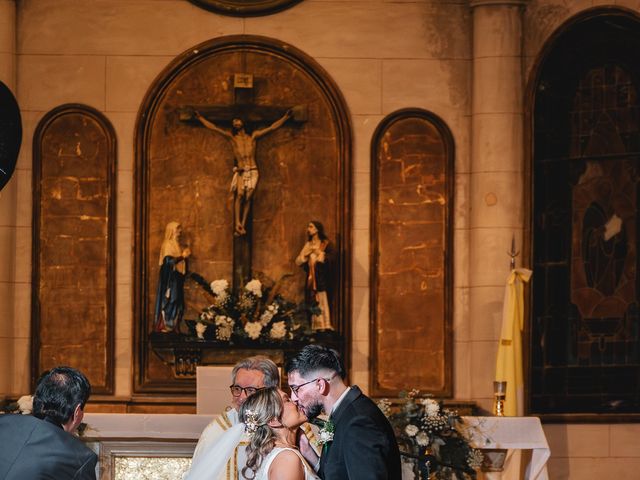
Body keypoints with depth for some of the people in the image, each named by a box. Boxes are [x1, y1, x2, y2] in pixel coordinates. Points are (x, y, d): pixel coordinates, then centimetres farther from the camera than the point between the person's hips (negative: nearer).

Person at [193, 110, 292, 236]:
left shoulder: (253, 136, 17)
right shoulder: (232, 137, 14)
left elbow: (272, 127, 17)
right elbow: (214, 127, 13)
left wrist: (285, 117, 15)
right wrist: (200, 118, 11)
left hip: (252, 170, 1)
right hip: (240, 171, -1)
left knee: (248, 197, -8)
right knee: (240, 194, -19)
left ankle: (242, 225, -9)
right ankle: (237, 224, -21)